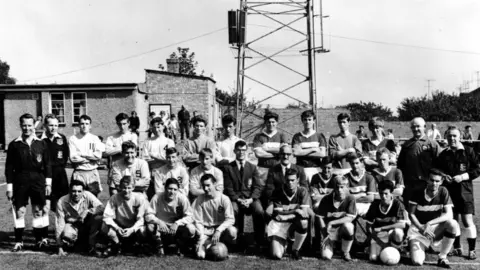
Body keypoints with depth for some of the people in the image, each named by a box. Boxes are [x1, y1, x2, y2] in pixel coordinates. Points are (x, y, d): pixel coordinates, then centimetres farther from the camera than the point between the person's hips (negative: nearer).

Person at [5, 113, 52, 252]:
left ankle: (40, 239, 14)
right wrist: (9, 186, -1)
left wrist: (48, 183, 0)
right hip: (20, 181, 0)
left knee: (39, 211, 4)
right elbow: (9, 167, 3)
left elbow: (47, 164, 5)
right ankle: (19, 241, 11)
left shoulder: (41, 144, 3)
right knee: (19, 211, 2)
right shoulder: (14, 145, 2)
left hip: (38, 180, 0)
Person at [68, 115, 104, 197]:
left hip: (92, 172, 2)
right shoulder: (73, 139, 3)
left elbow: (98, 155, -6)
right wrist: (91, 157, -7)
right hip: (79, 173, -2)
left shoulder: (95, 138, 8)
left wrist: (81, 154, -8)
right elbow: (72, 157, -9)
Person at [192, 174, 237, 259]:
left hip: (221, 227, 0)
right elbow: (198, 221, -6)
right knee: (200, 255, -27)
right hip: (206, 230, 0)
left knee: (232, 231, -35)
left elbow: (230, 219, -14)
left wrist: (218, 230, -29)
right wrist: (202, 237, -19)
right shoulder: (199, 200, -6)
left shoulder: (224, 199, -9)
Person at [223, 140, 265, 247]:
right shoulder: (228, 168, 9)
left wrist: (251, 199, -14)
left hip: (250, 198, 1)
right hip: (235, 198, -1)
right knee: (233, 210, -35)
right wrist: (238, 200, -15)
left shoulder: (252, 167, 14)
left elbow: (258, 186, 5)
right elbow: (228, 188, 1)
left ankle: (260, 241, -14)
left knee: (259, 211, -29)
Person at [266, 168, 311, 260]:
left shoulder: (302, 191, -6)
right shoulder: (277, 192, -5)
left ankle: (295, 250, -7)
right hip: (279, 225, 0)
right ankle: (284, 243, 20)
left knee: (303, 223, -37)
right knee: (276, 255, -21)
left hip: (296, 224, 0)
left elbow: (305, 213, -17)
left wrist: (284, 214, -18)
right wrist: (295, 211, -13)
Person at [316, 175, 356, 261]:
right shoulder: (326, 199, -7)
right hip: (330, 231, 0)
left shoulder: (350, 199, -11)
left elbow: (350, 218, -18)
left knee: (348, 226, -37)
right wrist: (325, 234, -11)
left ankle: (345, 252, -10)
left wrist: (331, 223, -25)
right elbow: (319, 217, -2)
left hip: (342, 229, 0)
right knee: (326, 256, -20)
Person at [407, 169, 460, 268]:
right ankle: (413, 246, 18)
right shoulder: (418, 193, -10)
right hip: (418, 228, -1)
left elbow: (449, 215, -17)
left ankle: (442, 257, -13)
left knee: (453, 224, -32)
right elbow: (411, 214, -3)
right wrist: (421, 228, -20)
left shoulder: (443, 192, -9)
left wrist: (429, 223, -28)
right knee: (417, 262, -21)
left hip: (437, 227, 2)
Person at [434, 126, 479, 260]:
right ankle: (457, 248, 23)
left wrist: (463, 176, -15)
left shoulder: (468, 151, -2)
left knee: (468, 220, -7)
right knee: (452, 219, 9)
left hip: (465, 191, -3)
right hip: (448, 191, 4)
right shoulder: (443, 155, 8)